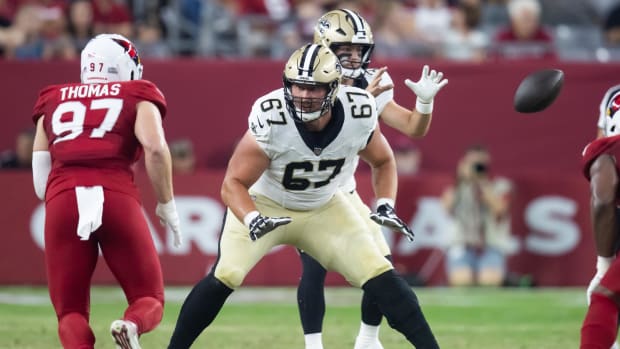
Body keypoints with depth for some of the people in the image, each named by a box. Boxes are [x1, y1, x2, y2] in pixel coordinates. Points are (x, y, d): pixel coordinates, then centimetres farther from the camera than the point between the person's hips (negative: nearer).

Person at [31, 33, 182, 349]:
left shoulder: (54, 101, 25)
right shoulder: (137, 97, 17)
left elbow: (41, 183, 17)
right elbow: (155, 147, -2)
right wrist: (167, 204, 8)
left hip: (63, 200, 2)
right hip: (116, 197, -2)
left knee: (70, 311, 13)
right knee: (149, 300, 13)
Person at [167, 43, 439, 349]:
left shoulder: (359, 115, -22)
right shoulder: (271, 119, -32)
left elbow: (382, 162, 0)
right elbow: (233, 183, -24)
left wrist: (385, 206, -16)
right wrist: (251, 220, -43)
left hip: (325, 209, 3)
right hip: (265, 206, -3)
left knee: (379, 275, -9)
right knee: (224, 276, -20)